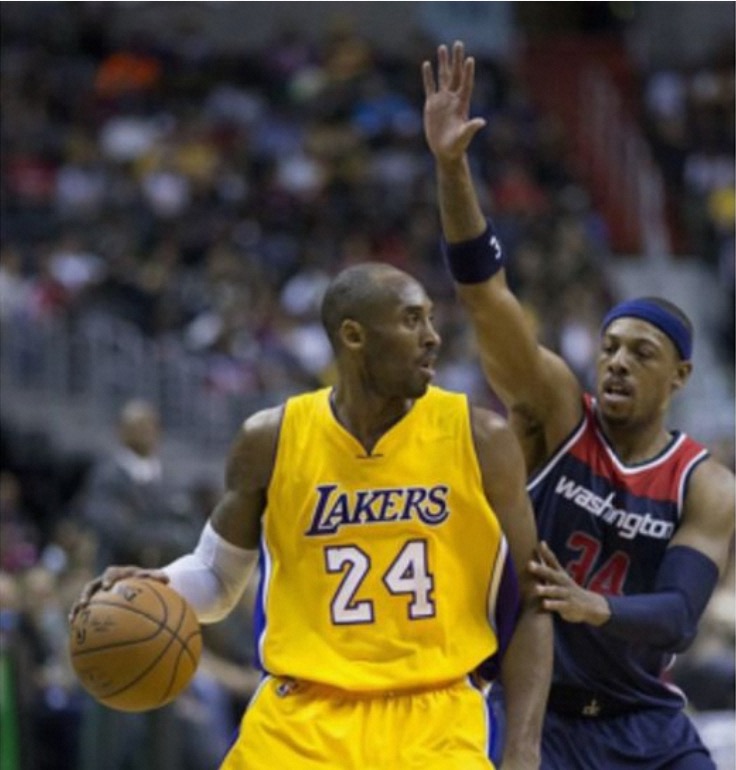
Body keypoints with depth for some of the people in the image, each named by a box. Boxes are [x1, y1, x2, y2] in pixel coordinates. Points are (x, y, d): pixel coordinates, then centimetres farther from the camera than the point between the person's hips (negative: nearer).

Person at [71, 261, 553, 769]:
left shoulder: (479, 440, -2)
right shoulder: (272, 440, 0)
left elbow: (529, 605, 3)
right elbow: (217, 574, 15)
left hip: (435, 726, -1)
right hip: (304, 723, 1)